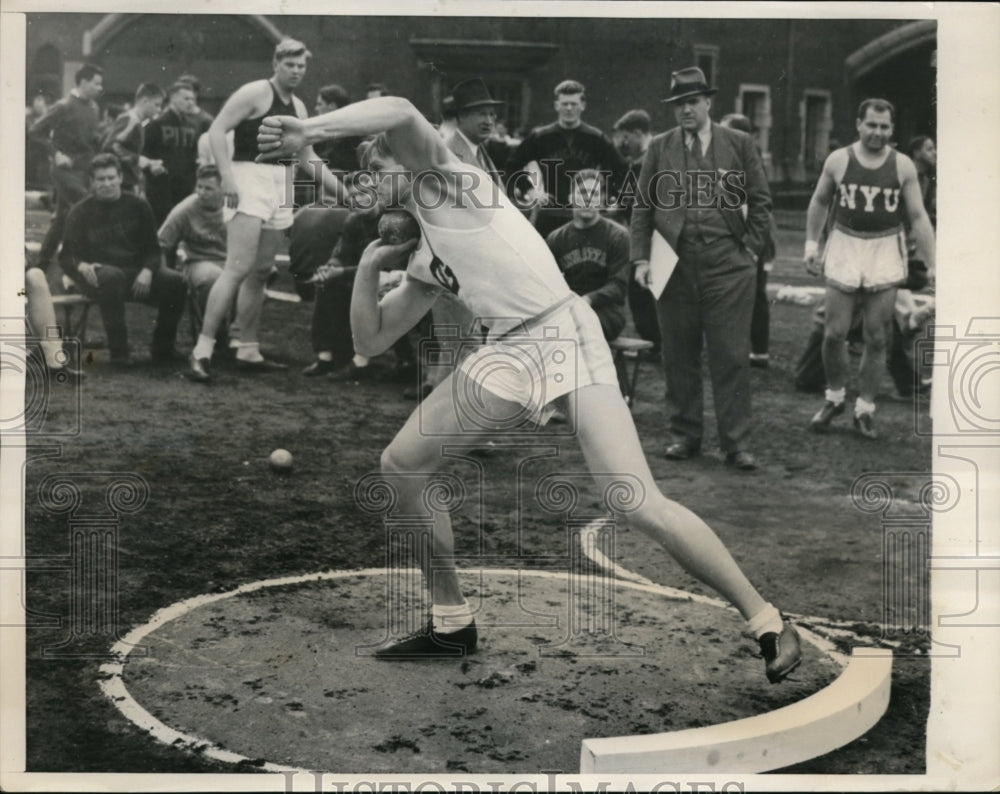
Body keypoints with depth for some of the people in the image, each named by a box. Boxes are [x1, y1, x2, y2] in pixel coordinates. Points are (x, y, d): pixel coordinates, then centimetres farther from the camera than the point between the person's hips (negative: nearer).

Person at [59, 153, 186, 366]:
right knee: (112, 276, -40)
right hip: (99, 274, -3)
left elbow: (152, 248, 10)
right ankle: (118, 351, -32)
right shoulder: (80, 213, 5)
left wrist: (147, 271, -12)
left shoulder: (138, 206, 10)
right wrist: (82, 267, -21)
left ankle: (162, 348, -7)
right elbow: (66, 256, 4)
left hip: (138, 272, 3)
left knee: (176, 281, -24)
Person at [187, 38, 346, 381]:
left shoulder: (298, 107, 17)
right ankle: (202, 351, -18)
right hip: (250, 178, -8)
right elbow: (217, 130, -12)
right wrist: (227, 176, -22)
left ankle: (248, 352, 16)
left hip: (281, 185, 8)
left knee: (260, 273, 9)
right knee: (238, 269, -17)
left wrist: (340, 189, 20)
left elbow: (308, 157, 25)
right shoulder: (255, 93, -6)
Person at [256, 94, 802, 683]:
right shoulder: (423, 259, 24)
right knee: (402, 465, 10)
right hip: (503, 357, 9)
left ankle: (768, 622, -4)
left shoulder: (443, 177, 3)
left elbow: (399, 113, -17)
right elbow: (372, 340, 27)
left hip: (562, 336, -9)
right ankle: (451, 623, 23)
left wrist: (310, 129, -13)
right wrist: (370, 266, 16)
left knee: (642, 507, -18)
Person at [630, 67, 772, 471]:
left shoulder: (740, 145, 6)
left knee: (732, 357, -2)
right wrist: (641, 258, 0)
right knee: (679, 356, 6)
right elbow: (642, 206, 9)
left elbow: (760, 200, 10)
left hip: (727, 264, -1)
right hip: (674, 265, 2)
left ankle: (736, 442, 5)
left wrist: (751, 249, 2)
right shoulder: (659, 147, 8)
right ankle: (684, 435, 18)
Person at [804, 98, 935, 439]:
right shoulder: (838, 160, -2)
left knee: (876, 337, 4)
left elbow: (918, 217, -1)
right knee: (834, 333, 0)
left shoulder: (903, 166, -3)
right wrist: (811, 242, 5)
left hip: (886, 251, 0)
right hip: (844, 247, 0)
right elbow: (819, 202, 12)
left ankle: (865, 409, 15)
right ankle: (834, 398, 21)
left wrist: (932, 265, -6)